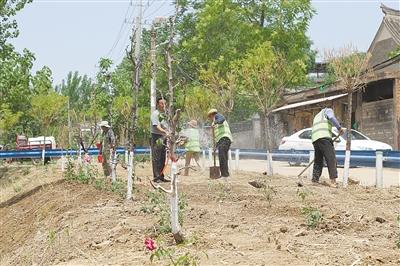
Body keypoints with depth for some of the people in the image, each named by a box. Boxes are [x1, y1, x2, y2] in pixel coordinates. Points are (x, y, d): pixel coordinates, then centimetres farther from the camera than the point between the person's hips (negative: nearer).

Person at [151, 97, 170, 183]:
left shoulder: (164, 113, 16)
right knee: (156, 158, -6)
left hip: (164, 137, 8)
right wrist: (165, 132, -30)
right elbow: (156, 126, -19)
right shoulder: (155, 114, -9)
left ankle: (161, 176, 17)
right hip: (156, 137, -8)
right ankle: (156, 177, -5)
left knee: (162, 158, 11)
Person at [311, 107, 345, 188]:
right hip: (324, 137, -8)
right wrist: (339, 127, -4)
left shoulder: (317, 116, 39)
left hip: (315, 139, 8)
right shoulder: (328, 110, 16)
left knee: (318, 161, 13)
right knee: (331, 158, -13)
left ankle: (314, 180, 9)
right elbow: (331, 118, -8)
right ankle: (333, 180, -24)